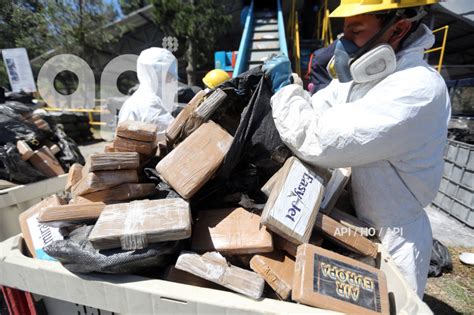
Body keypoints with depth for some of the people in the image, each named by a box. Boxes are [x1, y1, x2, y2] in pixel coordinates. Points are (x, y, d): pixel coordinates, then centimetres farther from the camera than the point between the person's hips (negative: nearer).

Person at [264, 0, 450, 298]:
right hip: (353, 221, 8)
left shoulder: (417, 89, -27)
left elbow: (320, 141, -35)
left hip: (389, 242, -7)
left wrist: (283, 86, -22)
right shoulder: (364, 74, 2)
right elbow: (312, 111, 7)